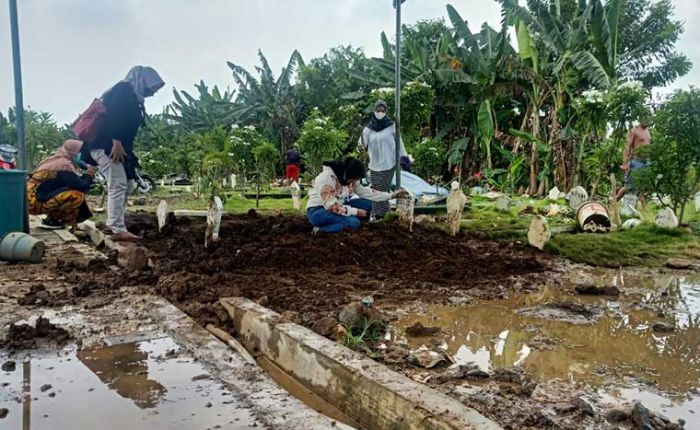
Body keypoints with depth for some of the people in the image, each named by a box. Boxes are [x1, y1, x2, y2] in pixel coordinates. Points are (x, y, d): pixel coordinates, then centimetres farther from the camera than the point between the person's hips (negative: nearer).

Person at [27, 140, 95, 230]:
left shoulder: (54, 160, 17)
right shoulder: (65, 164, -10)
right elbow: (81, 187, -14)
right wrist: (89, 174, 1)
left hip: (30, 199, 10)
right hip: (35, 202, -10)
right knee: (77, 195, -20)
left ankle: (51, 219, 10)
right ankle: (51, 221, -6)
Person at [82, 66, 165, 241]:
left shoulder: (132, 98, 22)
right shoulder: (124, 90, -7)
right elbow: (113, 116, -20)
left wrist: (125, 148, 20)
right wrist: (116, 142, -26)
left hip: (112, 147, 10)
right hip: (106, 146, -10)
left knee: (127, 185, 11)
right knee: (118, 185, -13)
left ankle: (111, 224, 16)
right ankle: (118, 230, -13)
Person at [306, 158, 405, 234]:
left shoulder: (349, 178, -2)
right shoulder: (326, 178, -26)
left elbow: (366, 192, 7)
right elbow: (332, 206, -28)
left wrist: (391, 195, 3)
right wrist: (356, 212, -22)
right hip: (318, 211, -9)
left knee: (366, 204, -6)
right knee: (353, 222, -28)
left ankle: (336, 223, -8)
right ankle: (320, 229, -13)